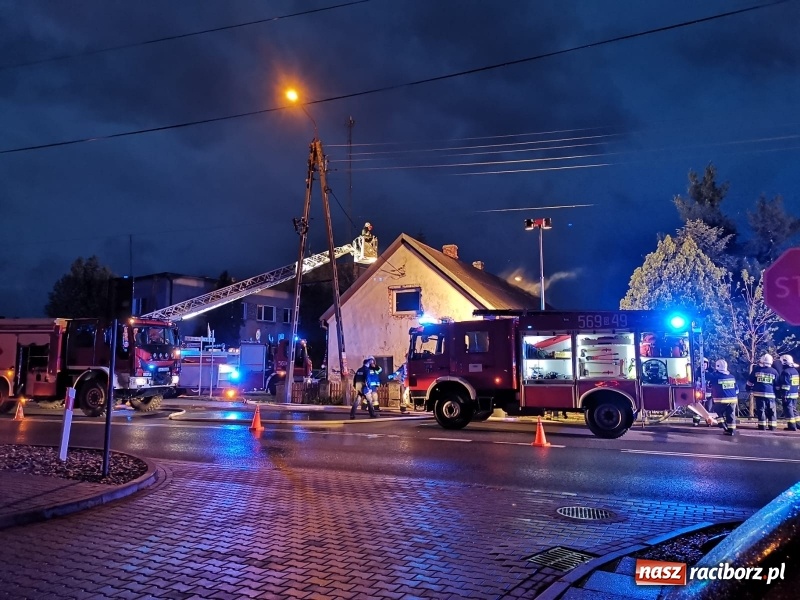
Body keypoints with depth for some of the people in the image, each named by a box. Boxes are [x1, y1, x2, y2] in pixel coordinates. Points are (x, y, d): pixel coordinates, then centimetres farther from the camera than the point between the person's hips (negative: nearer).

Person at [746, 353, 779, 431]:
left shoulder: (756, 370, 0)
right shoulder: (774, 372, 3)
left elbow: (750, 382, 6)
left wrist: (748, 388, 20)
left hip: (759, 393, -1)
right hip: (770, 394, 1)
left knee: (761, 410, 2)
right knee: (771, 411, 10)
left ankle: (762, 426, 0)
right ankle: (772, 426, 11)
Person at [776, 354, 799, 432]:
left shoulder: (785, 372, -15)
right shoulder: (795, 371, 13)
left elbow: (785, 385, -20)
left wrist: (783, 395, -18)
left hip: (787, 395, -9)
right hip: (795, 394, 9)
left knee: (788, 410, -4)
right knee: (794, 409, 17)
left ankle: (792, 426, -4)